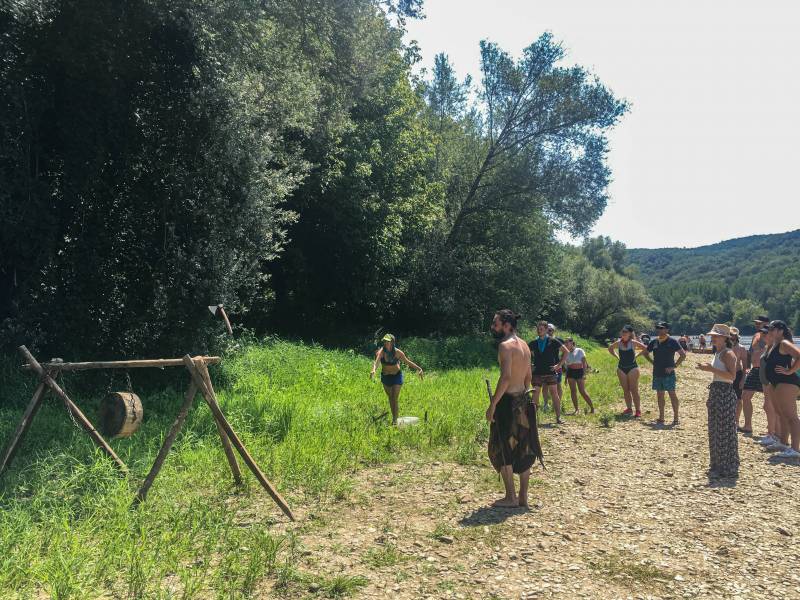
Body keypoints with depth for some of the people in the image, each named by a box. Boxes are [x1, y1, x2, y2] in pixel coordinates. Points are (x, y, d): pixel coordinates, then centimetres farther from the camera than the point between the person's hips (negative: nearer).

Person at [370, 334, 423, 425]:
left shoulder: (398, 352, -19)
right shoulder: (381, 351, -20)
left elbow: (408, 362, -7)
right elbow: (376, 362, -36)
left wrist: (418, 368, -11)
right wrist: (373, 370, -56)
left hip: (397, 376, -2)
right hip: (385, 377, 2)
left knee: (395, 399, -8)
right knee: (390, 398, 16)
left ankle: (395, 420, -1)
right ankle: (394, 417, 33)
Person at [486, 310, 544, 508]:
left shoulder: (505, 345, -15)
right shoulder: (524, 345, 12)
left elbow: (506, 377, -24)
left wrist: (492, 404, -21)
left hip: (508, 402, -9)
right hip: (523, 401, 9)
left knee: (503, 450, 3)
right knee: (522, 450, 13)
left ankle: (511, 497, 9)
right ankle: (523, 496, 21)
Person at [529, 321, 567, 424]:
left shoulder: (553, 341, -1)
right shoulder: (533, 343, 7)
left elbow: (565, 351, 1)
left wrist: (558, 364, -3)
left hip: (550, 372, -2)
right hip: (537, 373, 2)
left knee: (554, 394, -2)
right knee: (535, 395, 3)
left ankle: (558, 417, 3)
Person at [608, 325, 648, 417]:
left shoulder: (633, 342, -8)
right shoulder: (618, 343, 2)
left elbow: (645, 348, -4)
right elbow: (610, 349, 19)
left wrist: (636, 355, -6)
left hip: (632, 367, -4)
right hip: (621, 368, 4)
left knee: (634, 390, -3)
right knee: (625, 390, 10)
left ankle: (638, 410, 3)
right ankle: (629, 408, 20)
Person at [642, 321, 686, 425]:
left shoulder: (672, 342, -6)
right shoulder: (654, 342, 8)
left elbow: (683, 355, -8)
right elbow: (645, 353, 22)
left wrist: (675, 366, -13)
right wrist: (653, 362, 10)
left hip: (668, 374, -6)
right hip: (657, 373, 6)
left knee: (672, 395, -4)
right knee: (660, 395, 10)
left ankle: (676, 418, 0)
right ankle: (661, 417, 17)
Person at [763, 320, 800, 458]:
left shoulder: (785, 344, -14)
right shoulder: (773, 345, 15)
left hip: (787, 382, -11)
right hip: (775, 383, 11)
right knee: (781, 415, 19)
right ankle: (783, 443, 31)